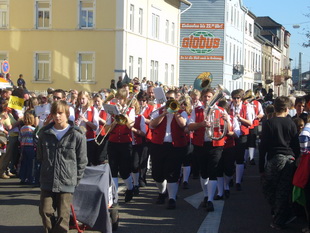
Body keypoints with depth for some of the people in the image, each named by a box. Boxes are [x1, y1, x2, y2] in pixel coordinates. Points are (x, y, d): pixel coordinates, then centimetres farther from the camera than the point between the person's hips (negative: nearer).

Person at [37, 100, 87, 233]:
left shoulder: (77, 135, -5)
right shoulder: (44, 133, 5)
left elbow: (82, 161, -1)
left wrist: (75, 180, -1)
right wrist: (46, 170, 10)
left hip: (67, 183, -3)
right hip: (47, 182, 3)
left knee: (63, 215, -2)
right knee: (45, 211, 2)